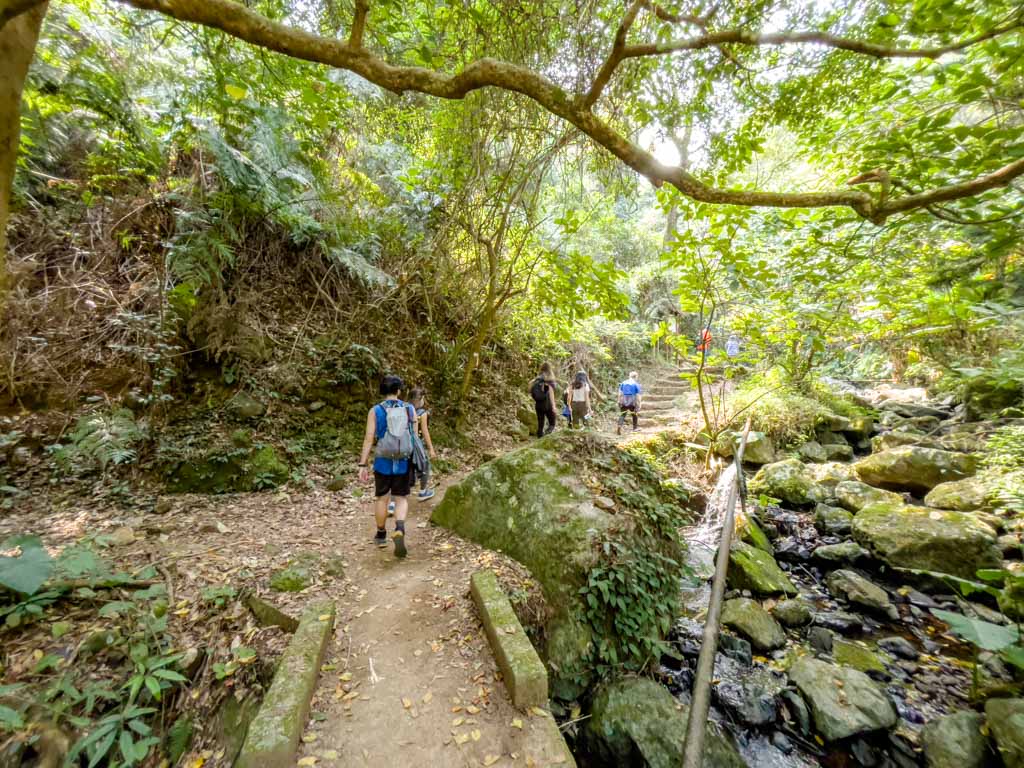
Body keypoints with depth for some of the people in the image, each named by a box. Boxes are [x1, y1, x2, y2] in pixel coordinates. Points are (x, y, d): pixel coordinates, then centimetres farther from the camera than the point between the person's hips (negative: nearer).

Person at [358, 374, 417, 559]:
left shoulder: (375, 411, -4)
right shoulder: (410, 409, 0)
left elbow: (369, 439, -9)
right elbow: (415, 438, 2)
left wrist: (363, 465, -6)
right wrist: (415, 461, 14)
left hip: (383, 463, 0)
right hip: (404, 463, 0)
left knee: (382, 498, 18)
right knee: (401, 499, 11)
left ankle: (381, 536, 33)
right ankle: (399, 530, -13)